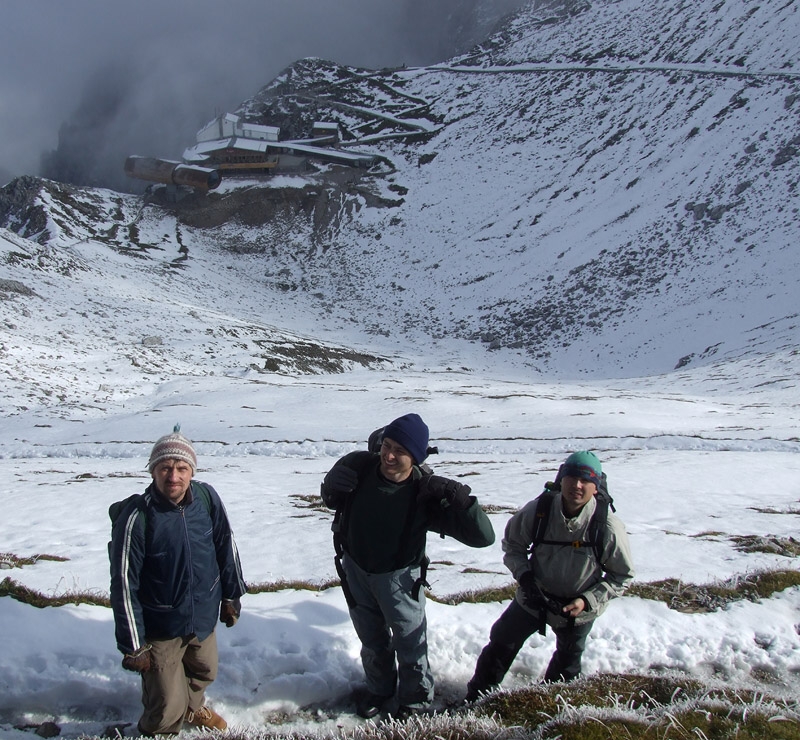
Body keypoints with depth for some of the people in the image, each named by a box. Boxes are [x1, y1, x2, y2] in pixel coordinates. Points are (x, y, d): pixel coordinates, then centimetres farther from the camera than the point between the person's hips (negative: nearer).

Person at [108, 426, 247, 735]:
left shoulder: (207, 498, -15)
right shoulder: (136, 516, -25)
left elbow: (225, 547, 1)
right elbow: (124, 585, -18)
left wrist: (232, 595, 9)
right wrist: (132, 645, -14)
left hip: (204, 617, 5)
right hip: (160, 629, -4)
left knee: (203, 674, 29)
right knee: (167, 711, 3)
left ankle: (193, 708, 60)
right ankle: (155, 731, 36)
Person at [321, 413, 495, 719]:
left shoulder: (426, 492, -28)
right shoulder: (358, 466, -23)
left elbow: (483, 537, -30)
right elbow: (332, 502, 0)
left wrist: (460, 498, -43)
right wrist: (331, 485, -22)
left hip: (398, 576, -3)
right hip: (355, 569, 3)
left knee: (409, 642, 14)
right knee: (372, 640, 25)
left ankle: (415, 699, 42)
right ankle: (379, 688, 52)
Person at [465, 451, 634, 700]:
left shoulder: (608, 527, -27)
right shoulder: (538, 510, -24)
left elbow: (623, 576, -13)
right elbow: (512, 543, -5)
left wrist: (588, 601, -22)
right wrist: (524, 575, -21)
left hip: (577, 610, 0)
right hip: (533, 597, 1)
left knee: (567, 667, 23)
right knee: (500, 645, 14)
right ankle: (476, 699, 36)